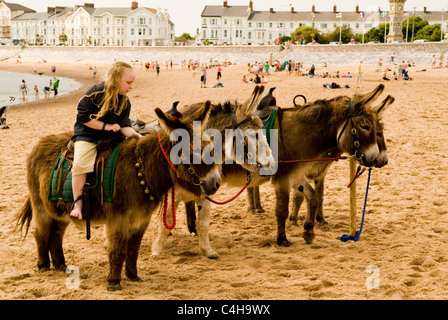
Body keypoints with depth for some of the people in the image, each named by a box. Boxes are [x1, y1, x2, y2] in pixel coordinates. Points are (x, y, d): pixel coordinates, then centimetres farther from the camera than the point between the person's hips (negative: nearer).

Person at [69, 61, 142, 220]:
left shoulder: (125, 102, 3)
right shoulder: (96, 93, -12)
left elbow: (124, 126, -1)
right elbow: (83, 117, -12)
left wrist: (136, 135, -21)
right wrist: (106, 126, -15)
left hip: (111, 138, 5)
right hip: (87, 136, -5)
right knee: (81, 164, -28)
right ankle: (77, 203, -18)